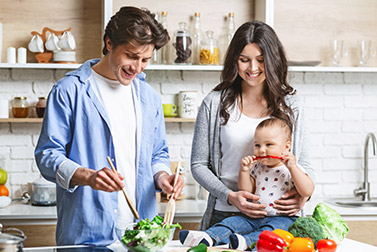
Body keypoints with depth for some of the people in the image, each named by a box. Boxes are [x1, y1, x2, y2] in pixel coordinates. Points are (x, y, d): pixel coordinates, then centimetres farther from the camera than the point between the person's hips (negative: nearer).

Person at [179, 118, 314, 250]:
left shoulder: (292, 169, -1)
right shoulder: (257, 168, 15)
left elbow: (307, 191, -15)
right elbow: (246, 191, 14)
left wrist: (293, 167, -20)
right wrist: (244, 171, 0)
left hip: (282, 218, -5)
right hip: (255, 217, 6)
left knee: (274, 227, -36)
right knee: (232, 221, -13)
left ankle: (246, 241, -58)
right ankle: (209, 237, -35)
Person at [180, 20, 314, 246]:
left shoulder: (291, 106, 7)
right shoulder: (215, 103, 2)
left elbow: (304, 164, 10)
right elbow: (199, 164, 3)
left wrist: (303, 194, -11)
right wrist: (230, 196, -13)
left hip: (278, 217, 1)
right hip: (226, 216, -1)